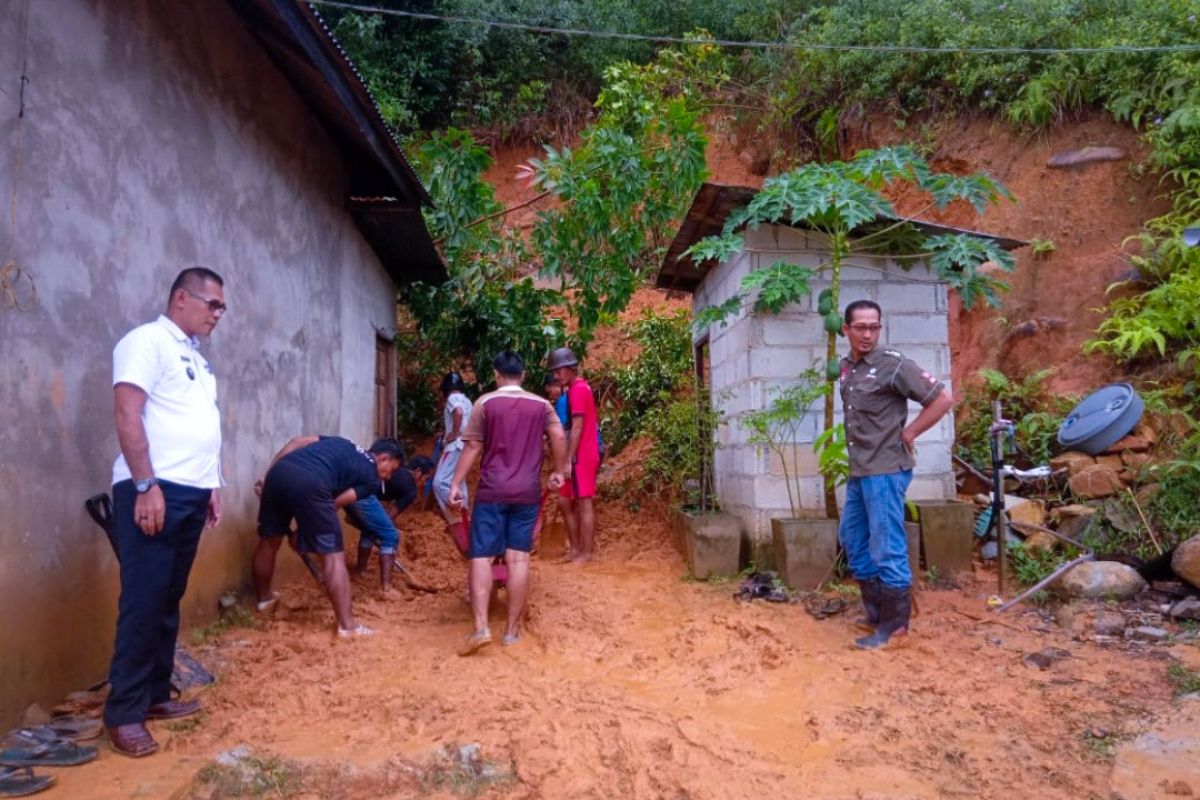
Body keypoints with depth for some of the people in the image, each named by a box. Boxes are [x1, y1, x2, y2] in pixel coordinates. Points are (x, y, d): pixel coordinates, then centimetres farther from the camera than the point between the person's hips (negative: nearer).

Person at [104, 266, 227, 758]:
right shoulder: (146, 341, -6)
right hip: (154, 491, -8)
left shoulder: (196, 356, 20)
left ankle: (155, 695, 22)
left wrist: (211, 486, 19)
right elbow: (127, 414, -15)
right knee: (143, 602, -4)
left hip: (190, 494, 8)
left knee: (169, 601, 13)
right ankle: (123, 712, 5)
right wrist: (145, 485, -20)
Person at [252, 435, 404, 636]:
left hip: (280, 472, 7)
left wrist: (268, 476, 21)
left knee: (269, 541, 26)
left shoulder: (341, 443, 33)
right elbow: (337, 502, 6)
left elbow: (297, 442, 23)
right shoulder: (372, 479, 15)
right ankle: (347, 625, 4)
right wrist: (302, 530, 15)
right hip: (309, 483, -7)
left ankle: (264, 597, 48)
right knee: (333, 556, 2)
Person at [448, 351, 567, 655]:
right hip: (527, 492, 2)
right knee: (519, 558, 4)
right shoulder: (541, 405, 8)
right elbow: (559, 438, -4)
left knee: (481, 557, 0)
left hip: (491, 491, -2)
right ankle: (512, 630, 7)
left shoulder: (485, 403, 1)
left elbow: (472, 447, -2)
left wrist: (456, 484, 1)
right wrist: (559, 472, 10)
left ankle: (481, 627, -12)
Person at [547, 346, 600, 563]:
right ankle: (575, 548, 20)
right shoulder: (577, 388, 17)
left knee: (584, 503, -3)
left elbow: (577, 428, -18)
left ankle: (586, 552, 4)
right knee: (566, 501, 13)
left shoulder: (578, 389, -13)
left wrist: (569, 460, -17)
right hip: (579, 456, 10)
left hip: (581, 457, -10)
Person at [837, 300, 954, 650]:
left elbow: (943, 399, -13)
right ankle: (876, 611, 29)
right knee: (853, 538, 16)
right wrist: (858, 456, 13)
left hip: (886, 470, -9)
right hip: (859, 470, 9)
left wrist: (908, 433, -9)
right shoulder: (846, 368, 10)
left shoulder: (894, 365, -12)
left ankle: (894, 624, 9)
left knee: (887, 547, -3)